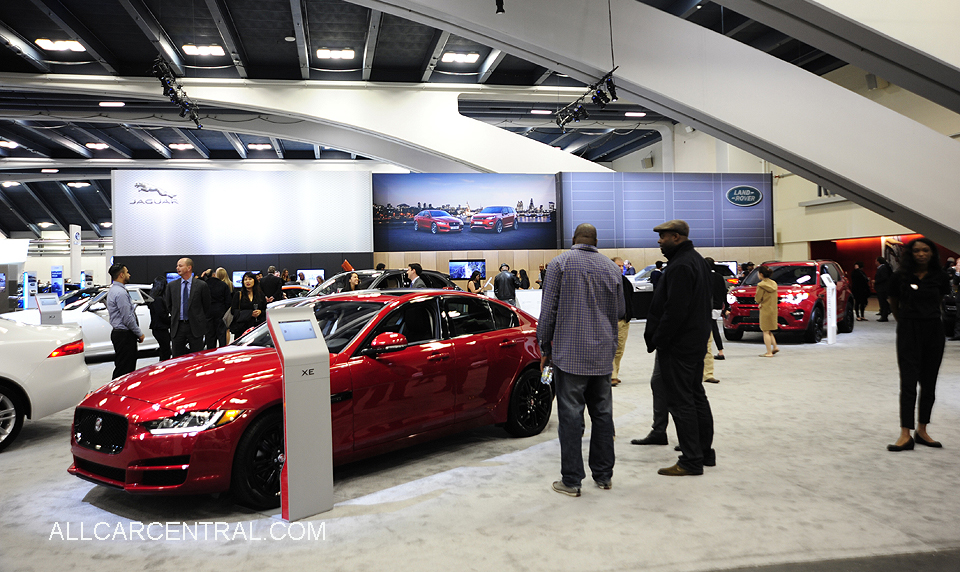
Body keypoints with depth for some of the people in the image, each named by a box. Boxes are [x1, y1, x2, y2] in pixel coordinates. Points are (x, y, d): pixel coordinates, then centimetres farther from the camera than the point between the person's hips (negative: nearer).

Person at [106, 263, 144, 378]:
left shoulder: (113, 290, 16)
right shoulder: (121, 292, -17)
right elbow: (127, 318, -20)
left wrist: (137, 332, 19)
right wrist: (139, 333, -10)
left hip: (118, 333, 11)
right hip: (125, 335, -11)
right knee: (124, 369, -8)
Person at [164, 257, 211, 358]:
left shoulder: (201, 285, -2)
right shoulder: (172, 285, 7)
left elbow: (207, 306, 4)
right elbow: (168, 305, 17)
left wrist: (203, 322, 5)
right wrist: (175, 318, 14)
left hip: (195, 327, -3)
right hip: (177, 327, 3)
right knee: (177, 358, 7)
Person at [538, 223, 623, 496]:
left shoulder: (560, 263, -4)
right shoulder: (611, 268, 9)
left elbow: (549, 310, -6)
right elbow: (620, 311, 14)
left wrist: (545, 346, 2)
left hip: (570, 353, -4)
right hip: (603, 354, 5)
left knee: (571, 415, -1)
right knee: (602, 413, 13)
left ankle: (571, 480, 3)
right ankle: (603, 474, 22)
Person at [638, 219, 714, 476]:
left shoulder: (680, 266, -19)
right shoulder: (696, 260, 15)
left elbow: (675, 310, -26)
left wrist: (657, 339, -17)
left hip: (678, 347, -11)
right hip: (696, 342, 11)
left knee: (681, 402, -5)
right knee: (696, 397, 17)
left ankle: (691, 461, 1)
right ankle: (705, 452, 26)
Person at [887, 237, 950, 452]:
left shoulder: (940, 277, 1)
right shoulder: (900, 277, -4)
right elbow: (894, 305, 11)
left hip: (934, 332, 3)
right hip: (909, 332, -3)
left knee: (929, 384, 8)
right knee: (908, 383, -8)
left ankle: (922, 431, 19)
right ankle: (906, 435, -9)